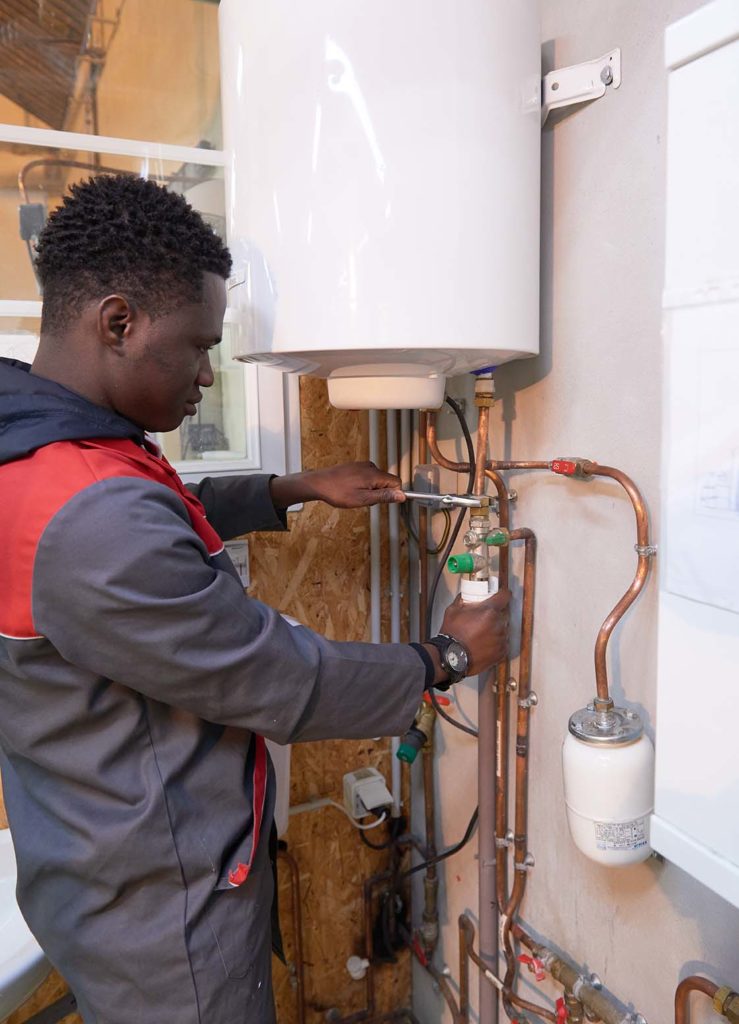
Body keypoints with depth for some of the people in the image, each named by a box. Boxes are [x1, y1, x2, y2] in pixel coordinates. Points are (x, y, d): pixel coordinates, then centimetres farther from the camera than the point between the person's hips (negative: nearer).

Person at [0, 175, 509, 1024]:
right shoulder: (93, 522, -35)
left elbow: (169, 523, 14)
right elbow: (284, 688, -27)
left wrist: (300, 489, 6)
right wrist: (446, 657, -11)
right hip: (163, 913, -9)